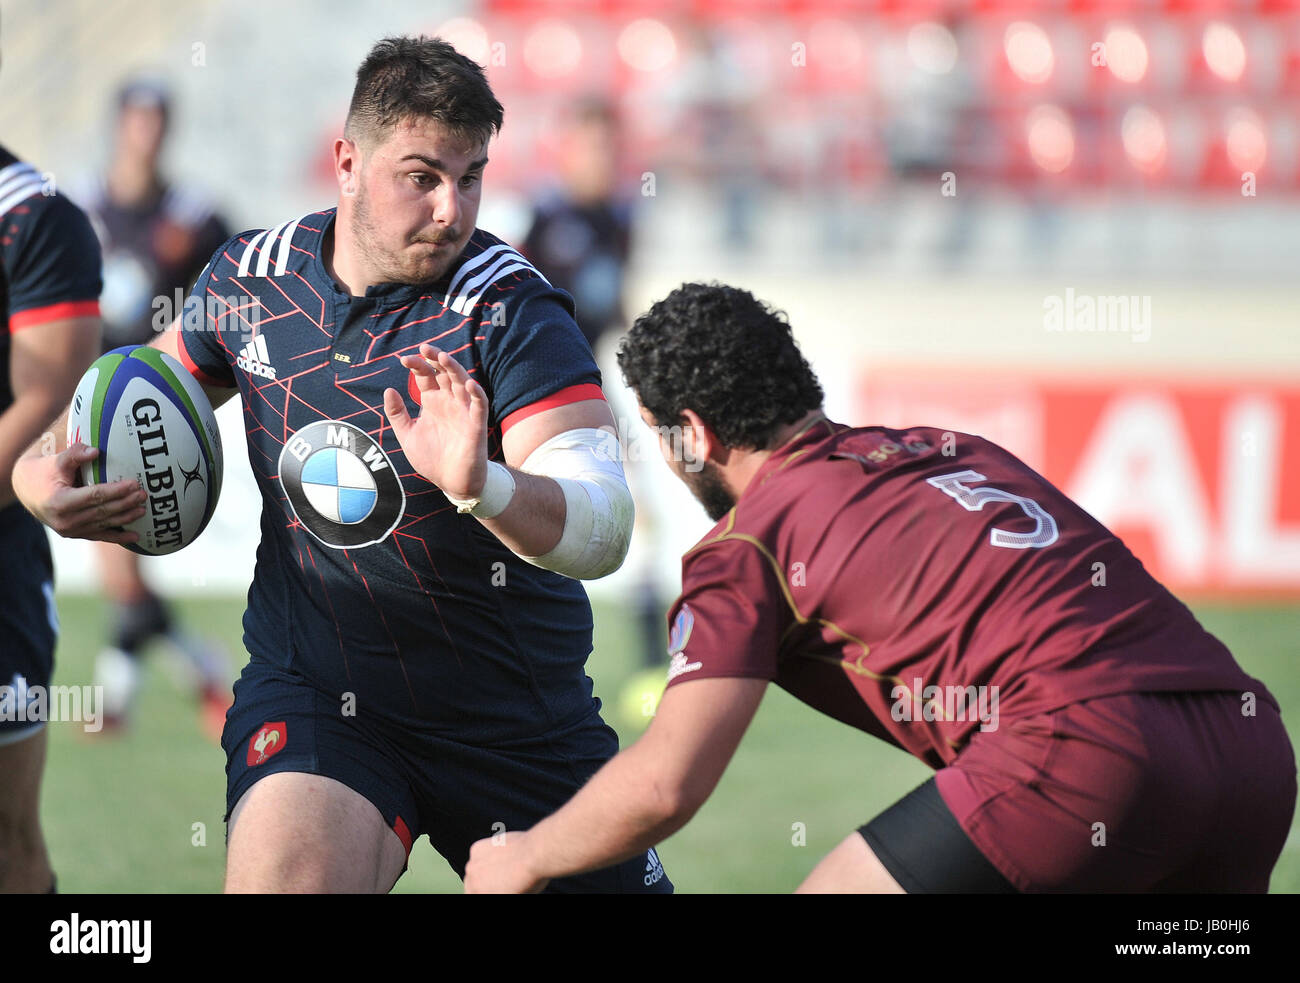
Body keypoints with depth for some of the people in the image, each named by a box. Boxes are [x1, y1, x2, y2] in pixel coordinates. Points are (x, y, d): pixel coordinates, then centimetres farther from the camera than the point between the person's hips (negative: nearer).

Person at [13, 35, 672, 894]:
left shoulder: (511, 310, -15)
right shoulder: (249, 277, -2)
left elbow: (604, 531, -27)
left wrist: (483, 486, -46)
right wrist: (43, 468, -1)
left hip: (518, 717, 0)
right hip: (311, 688, 1)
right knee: (285, 866, -28)